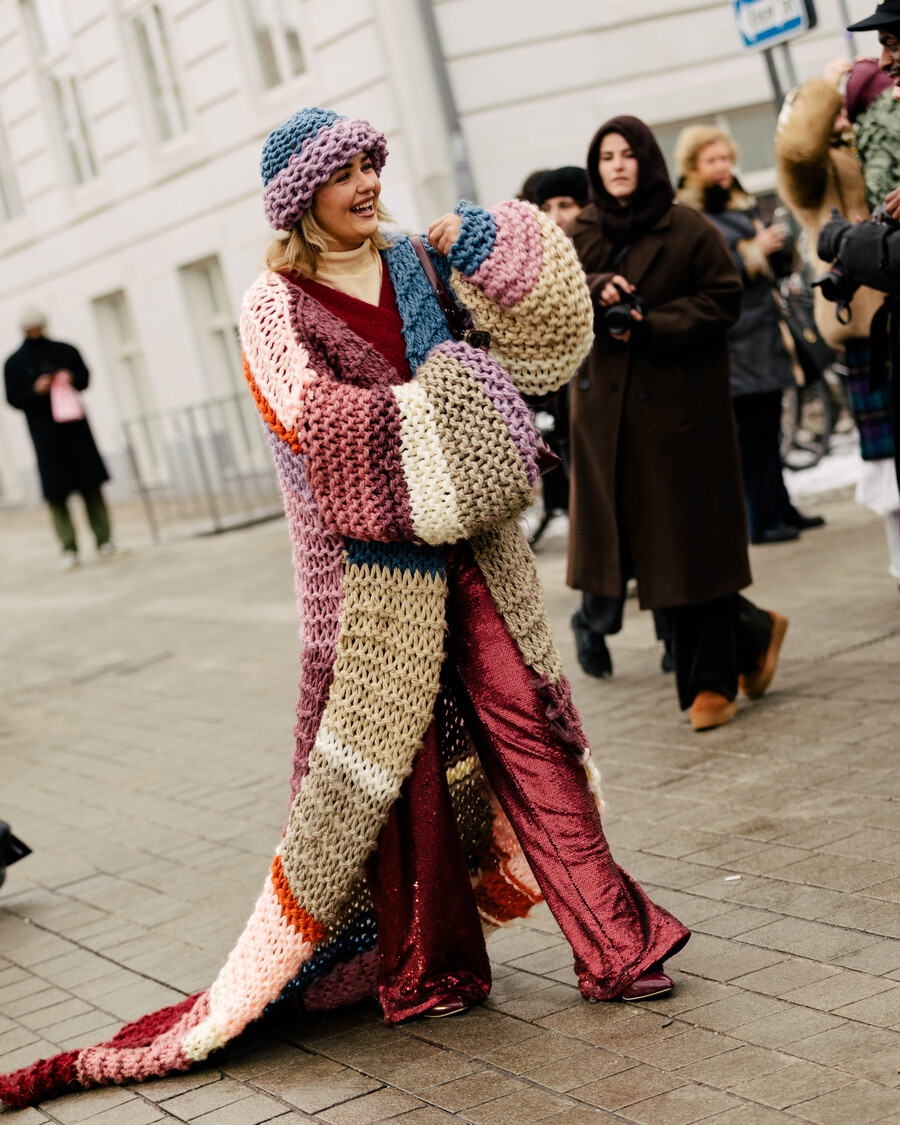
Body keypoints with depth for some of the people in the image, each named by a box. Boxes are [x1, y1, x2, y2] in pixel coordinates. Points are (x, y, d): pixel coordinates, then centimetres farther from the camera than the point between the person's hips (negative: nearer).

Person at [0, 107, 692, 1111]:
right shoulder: (274, 308, -2)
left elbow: (539, 327, 11)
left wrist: (474, 246, -2)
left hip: (468, 546, 4)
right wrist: (425, 416, -16)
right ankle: (425, 969, 18)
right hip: (370, 562, -4)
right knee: (388, 763, 3)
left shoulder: (415, 269, 12)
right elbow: (312, 418, -18)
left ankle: (612, 947, 6)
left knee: (526, 725, 2)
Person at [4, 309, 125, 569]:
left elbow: (85, 377, 13)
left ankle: (104, 542, 6)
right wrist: (35, 390, -16)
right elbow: (13, 399, 1)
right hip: (44, 432, -2)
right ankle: (69, 549, -1)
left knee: (91, 484, 1)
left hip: (75, 426, 2)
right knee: (56, 492, -4)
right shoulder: (14, 363, 3)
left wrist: (71, 378, -8)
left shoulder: (65, 351, 8)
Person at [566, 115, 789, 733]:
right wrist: (596, 290, -18)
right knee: (630, 536, 3)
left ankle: (712, 682, 10)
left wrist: (651, 325, -15)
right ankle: (752, 634, 22)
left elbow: (724, 298, -5)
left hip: (682, 401, -5)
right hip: (609, 407, 5)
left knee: (693, 539, -3)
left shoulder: (688, 229, -2)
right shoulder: (582, 236, 11)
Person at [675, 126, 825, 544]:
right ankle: (762, 521, -4)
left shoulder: (743, 206, 17)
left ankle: (780, 509, 20)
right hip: (731, 341, -7)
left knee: (768, 427, 12)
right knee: (750, 430, -8)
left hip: (764, 333, 7)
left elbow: (780, 265, 21)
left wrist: (776, 244, -1)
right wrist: (752, 253, -19)